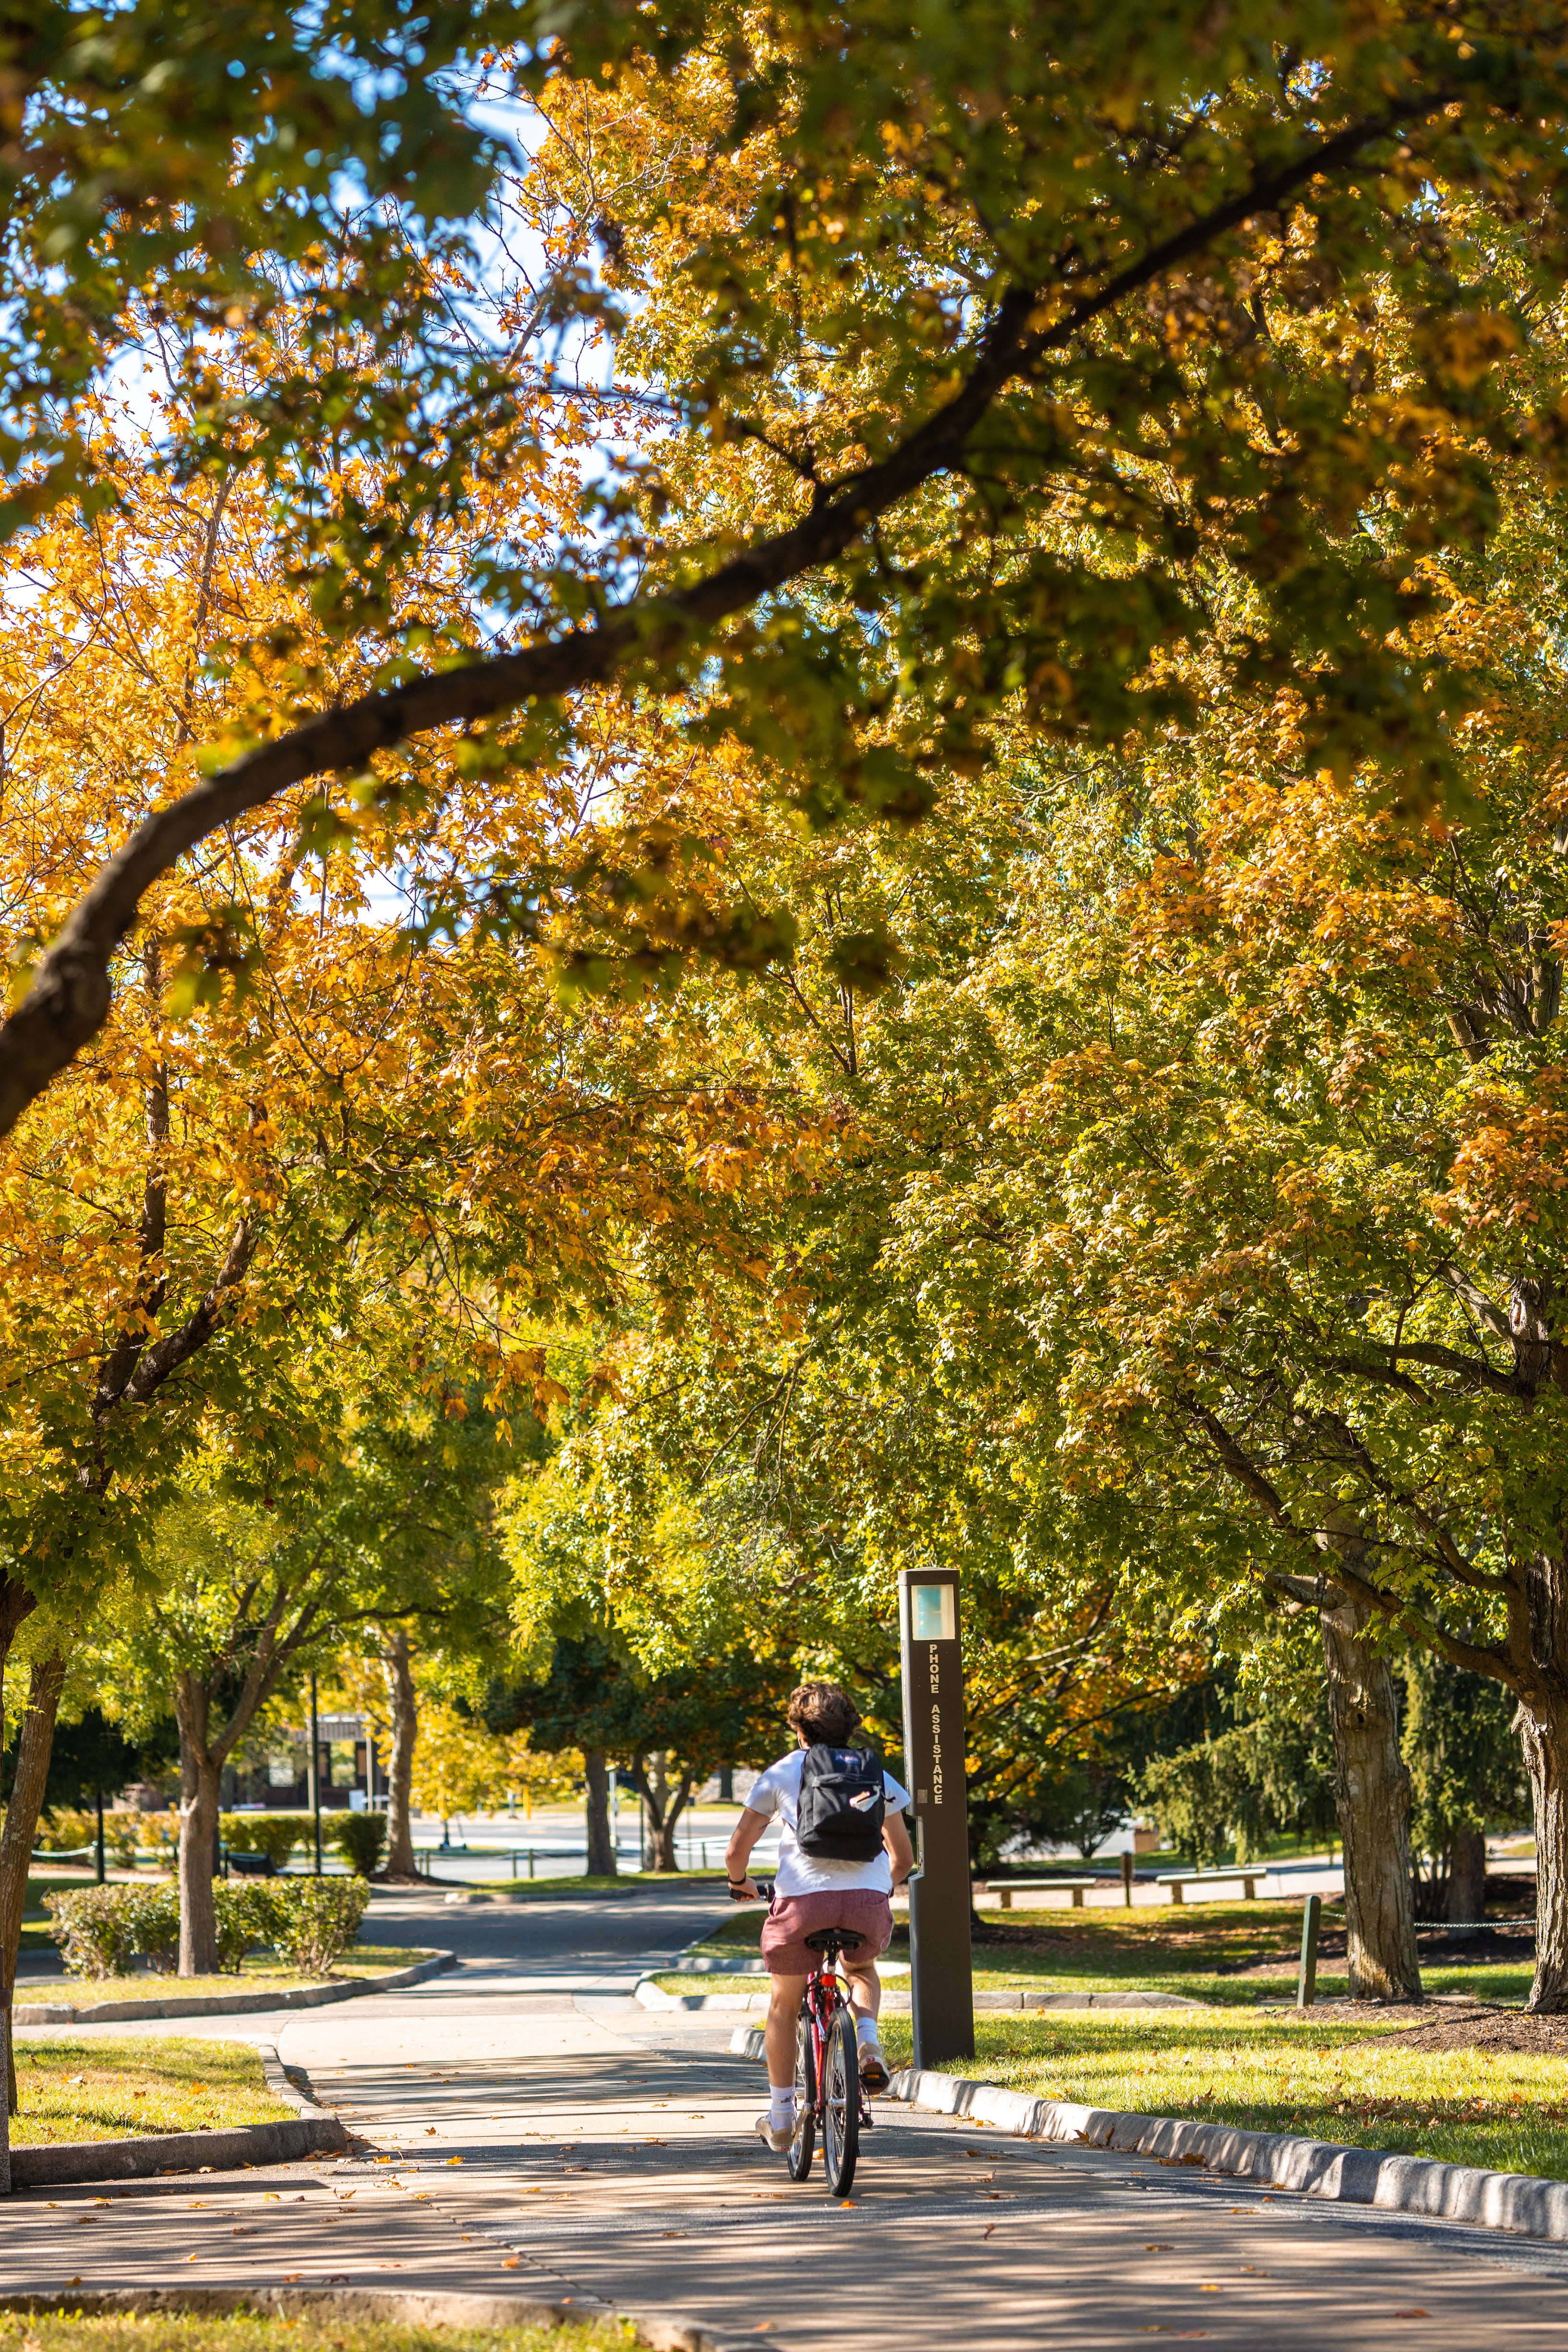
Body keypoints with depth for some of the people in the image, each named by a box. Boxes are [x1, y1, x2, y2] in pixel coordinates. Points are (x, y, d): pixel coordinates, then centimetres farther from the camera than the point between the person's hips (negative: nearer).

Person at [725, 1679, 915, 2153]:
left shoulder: (781, 1773, 14)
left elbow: (737, 1850, 14)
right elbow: (904, 1856, 23)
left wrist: (740, 1882, 36)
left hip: (801, 1899, -1)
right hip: (868, 1900, 2)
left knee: (783, 2006, 21)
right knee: (861, 1970, 34)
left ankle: (780, 2118, 26)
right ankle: (868, 2040, 5)